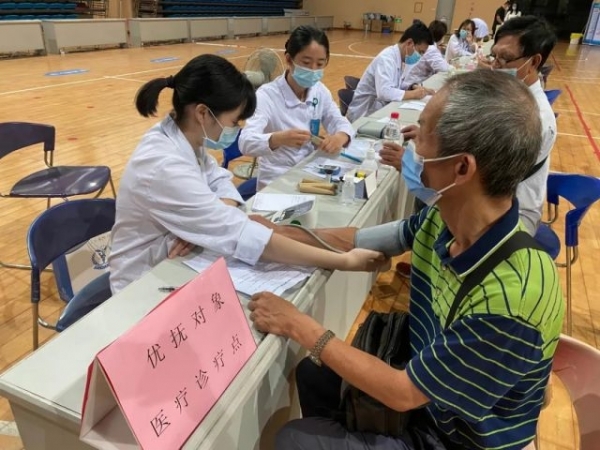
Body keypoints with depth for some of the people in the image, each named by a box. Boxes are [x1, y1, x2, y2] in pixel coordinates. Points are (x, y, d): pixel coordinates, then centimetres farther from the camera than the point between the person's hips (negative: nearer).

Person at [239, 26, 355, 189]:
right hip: (277, 182, -5)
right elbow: (246, 142, -27)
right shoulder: (267, 95, -15)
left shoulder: (320, 91, 3)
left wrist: (340, 137, -23)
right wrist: (280, 139, -48)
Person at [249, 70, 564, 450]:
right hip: (424, 380, 6)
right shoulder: (444, 217, -15)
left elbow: (403, 394, -28)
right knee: (313, 374, 16)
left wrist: (300, 327, -21)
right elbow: (353, 241, -1)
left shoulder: (513, 299, -38)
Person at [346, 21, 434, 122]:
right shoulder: (386, 58, -19)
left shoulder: (398, 57, 5)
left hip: (377, 111, 8)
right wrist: (413, 94, -25)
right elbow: (384, 92, -33)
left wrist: (413, 88, -4)